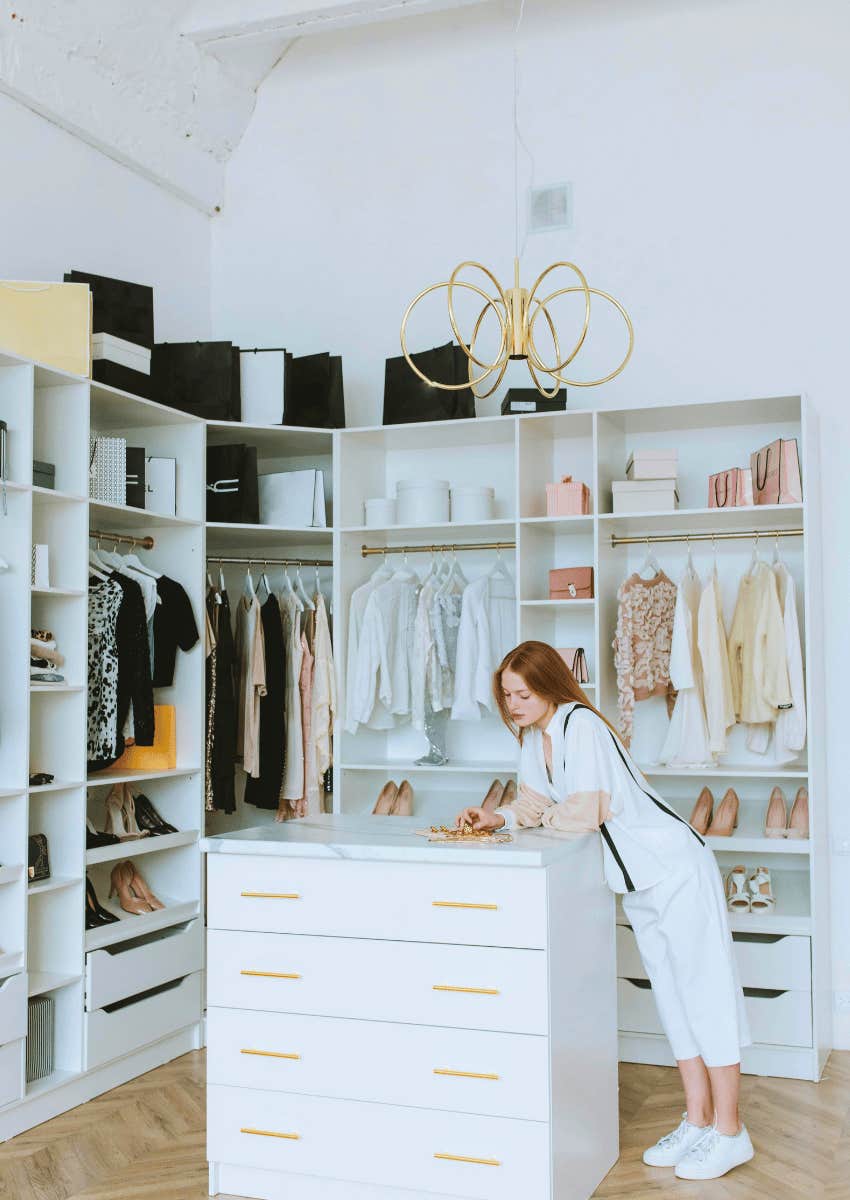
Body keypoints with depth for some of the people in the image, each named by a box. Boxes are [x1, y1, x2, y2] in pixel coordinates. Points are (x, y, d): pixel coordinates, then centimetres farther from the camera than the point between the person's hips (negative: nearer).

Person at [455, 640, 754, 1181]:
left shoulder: (579, 724, -21)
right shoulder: (535, 737, 6)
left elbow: (585, 812, -24)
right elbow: (536, 803, 11)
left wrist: (540, 816, -8)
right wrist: (499, 817, -7)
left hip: (676, 868, -9)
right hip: (638, 879, 9)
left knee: (707, 992, 0)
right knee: (673, 996, 14)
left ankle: (729, 1132, 8)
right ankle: (698, 1121, 23)